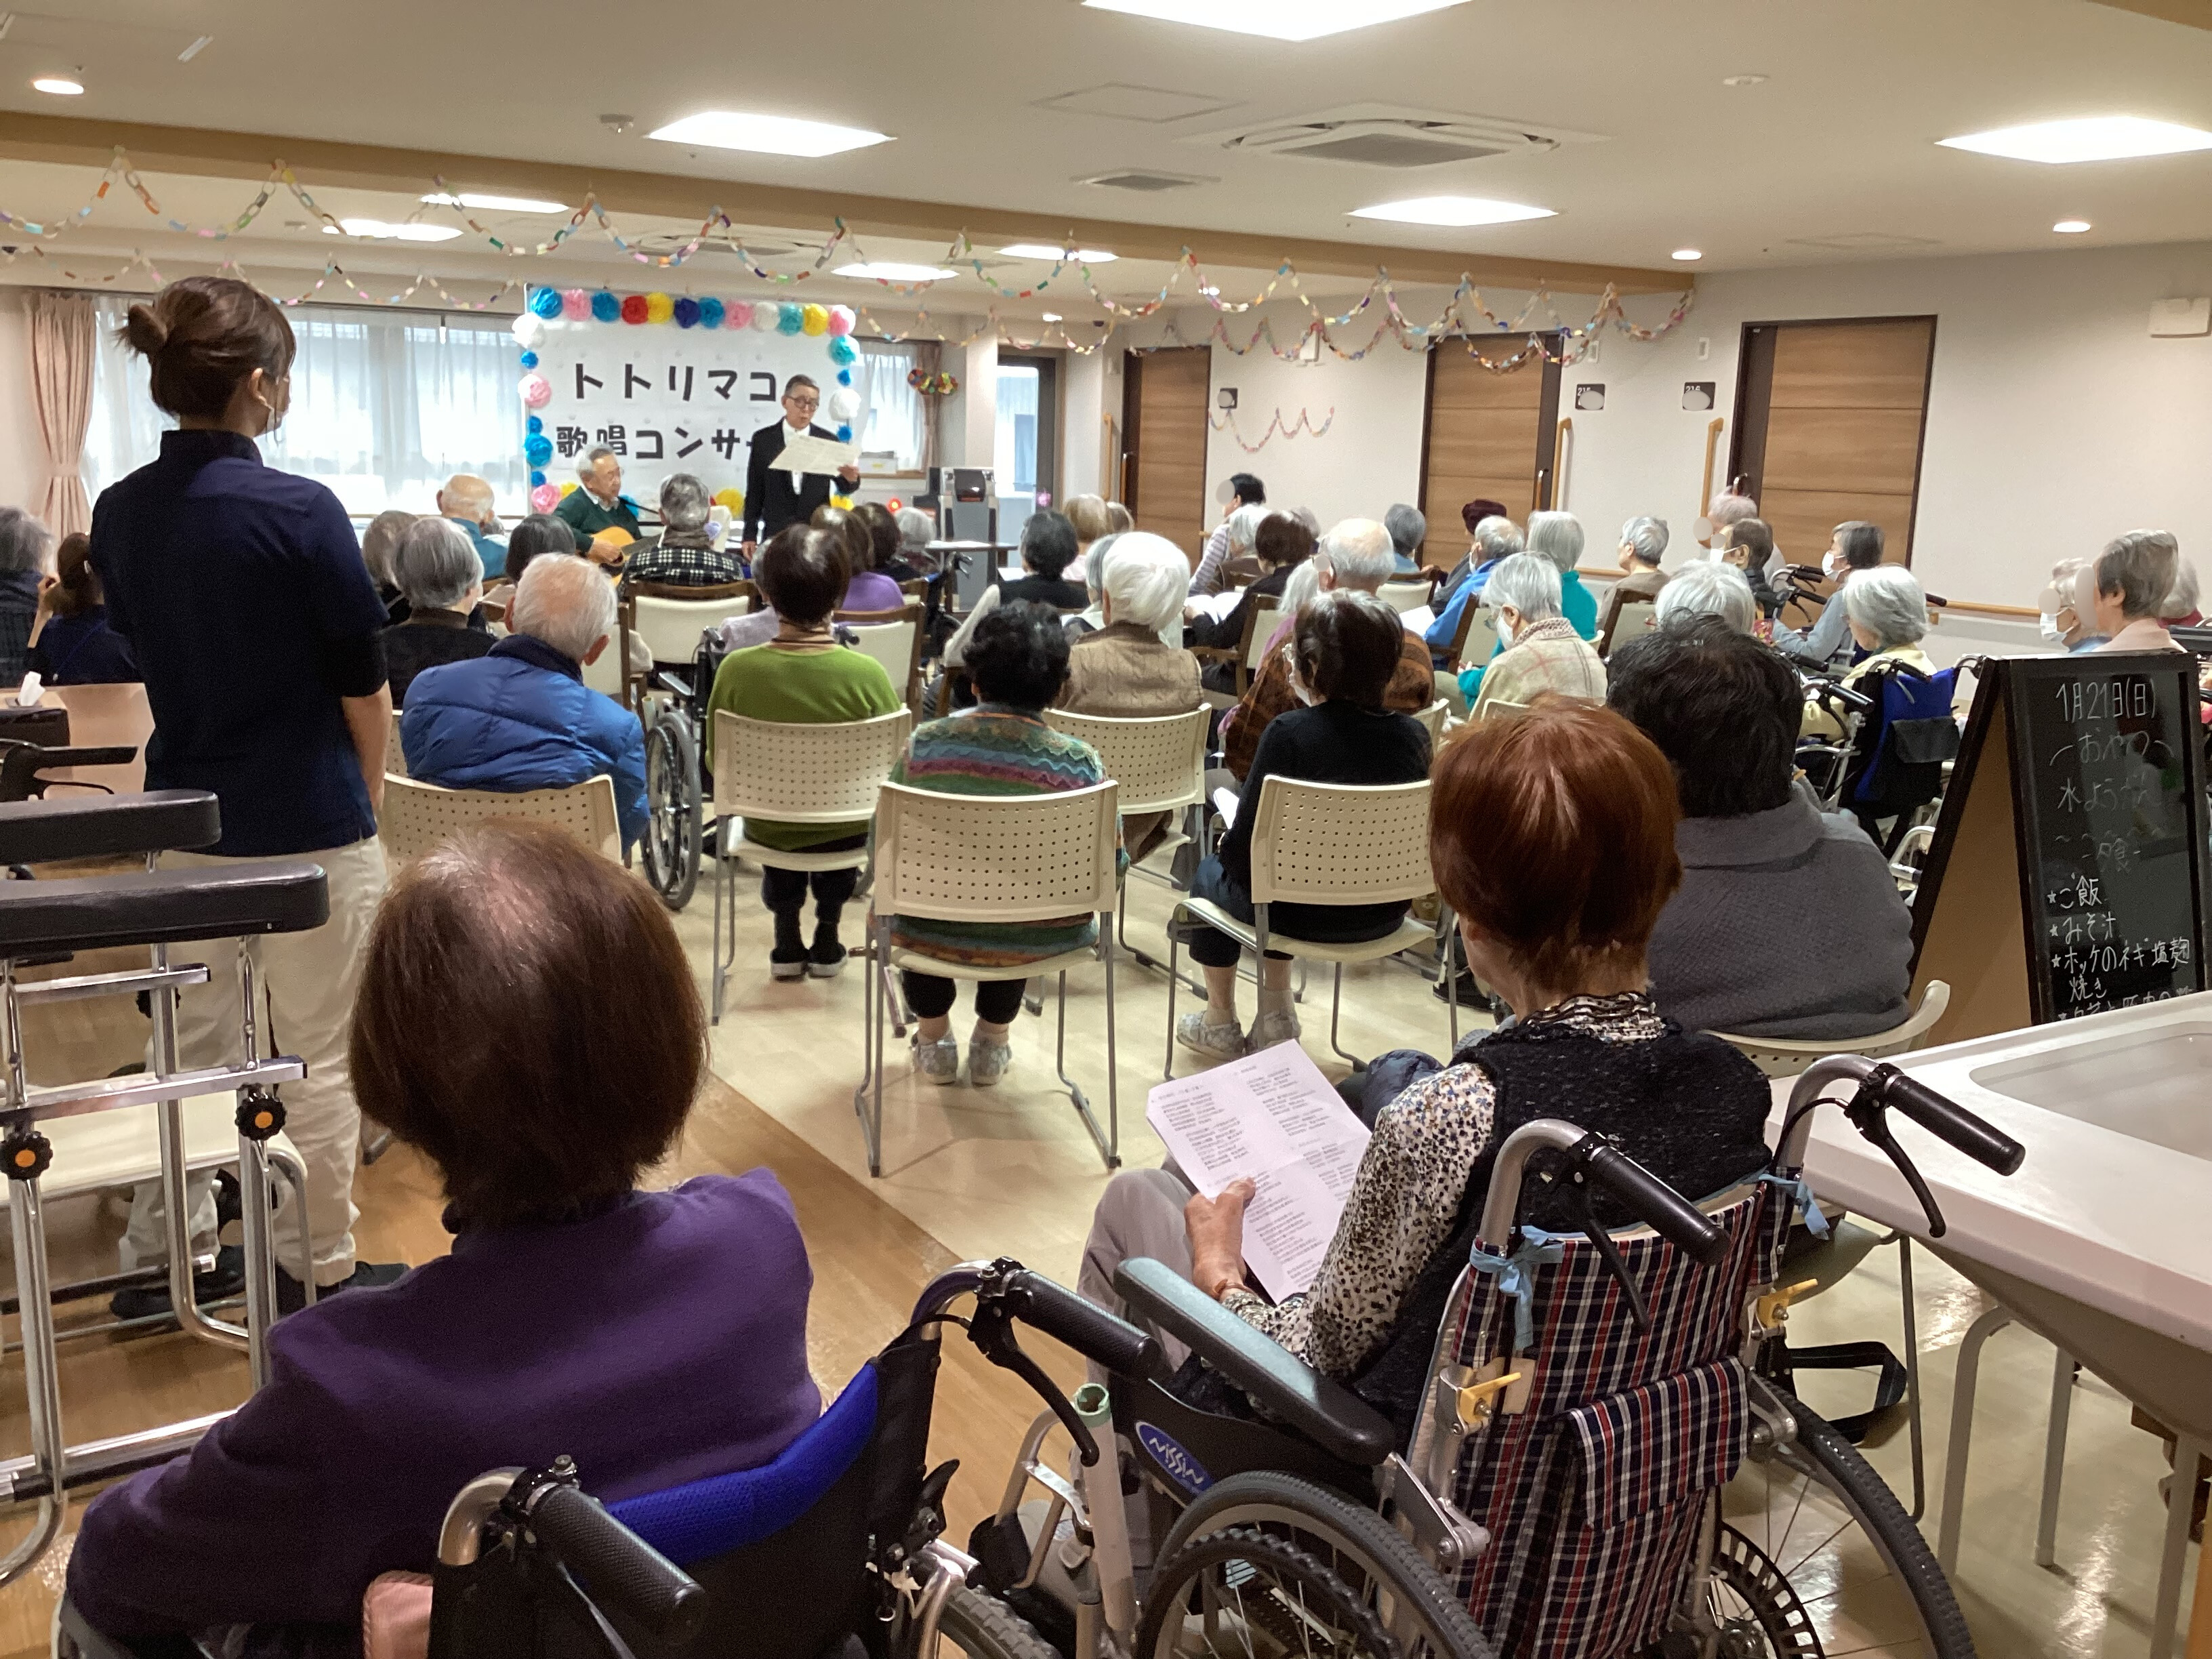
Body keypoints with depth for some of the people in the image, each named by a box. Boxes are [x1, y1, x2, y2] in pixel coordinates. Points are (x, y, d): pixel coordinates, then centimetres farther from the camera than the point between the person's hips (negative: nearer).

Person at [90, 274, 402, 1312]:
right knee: (319, 1055, 6)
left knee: (191, 1043, 18)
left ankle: (161, 1259, 29)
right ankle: (320, 1273, 17)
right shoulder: (299, 511, -17)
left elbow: (143, 651, 13)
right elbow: (362, 683, -11)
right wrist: (368, 795, 5)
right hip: (308, 823, -6)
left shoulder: (117, 515, 1)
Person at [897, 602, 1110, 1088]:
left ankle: (934, 1040, 45)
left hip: (936, 933, 0)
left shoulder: (925, 745, -14)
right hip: (1041, 941, 1)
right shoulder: (1080, 762, -15)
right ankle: (991, 1043, 46)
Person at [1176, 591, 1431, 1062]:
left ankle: (1220, 1023, 39)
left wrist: (1227, 847, 7)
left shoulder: (1289, 732, -21)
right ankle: (1275, 1017, 37)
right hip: (1384, 915, 5)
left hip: (1307, 916, -5)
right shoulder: (1413, 735, -8)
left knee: (1212, 870, 28)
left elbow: (1244, 848, -16)